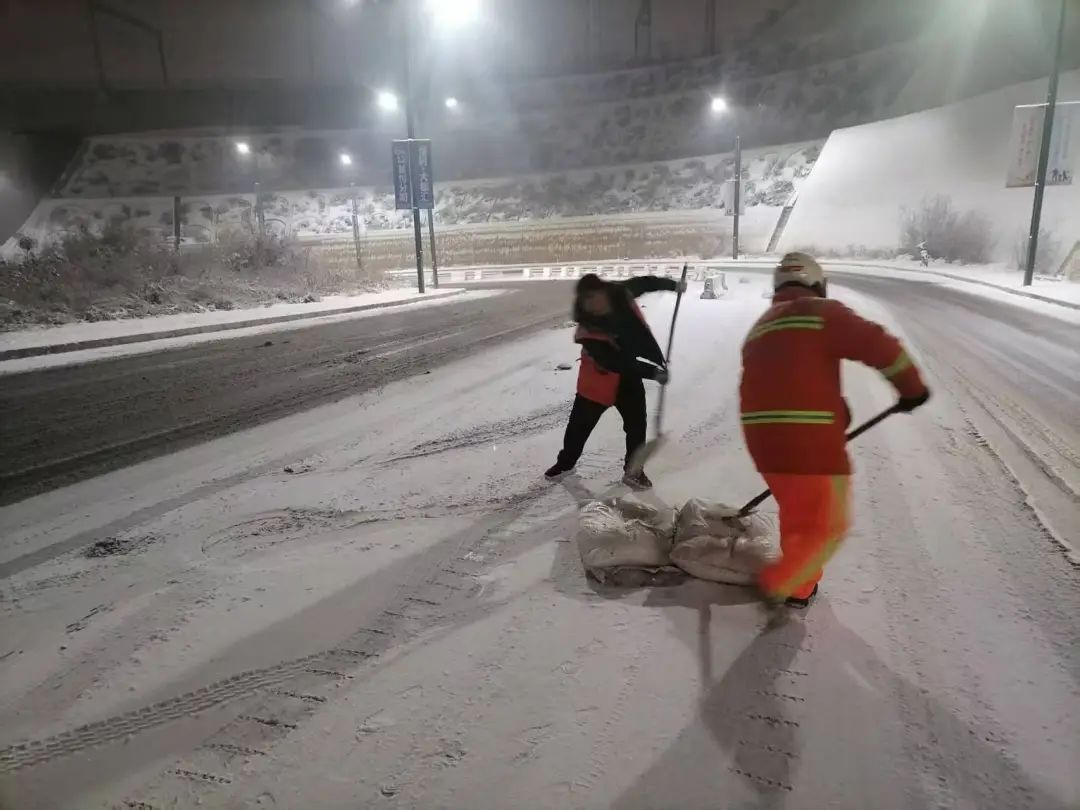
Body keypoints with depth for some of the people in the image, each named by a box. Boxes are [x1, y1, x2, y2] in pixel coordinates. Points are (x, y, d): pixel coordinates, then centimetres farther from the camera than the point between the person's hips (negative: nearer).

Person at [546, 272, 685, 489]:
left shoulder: (621, 293, -21)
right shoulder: (588, 332, -33)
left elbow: (644, 283, 2)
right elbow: (616, 363, -34)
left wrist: (670, 284, 9)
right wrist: (653, 372, -35)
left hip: (630, 373, 4)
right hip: (599, 377, -3)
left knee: (636, 423, 3)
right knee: (580, 422, 10)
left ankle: (633, 470, 17)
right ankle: (565, 461, 32)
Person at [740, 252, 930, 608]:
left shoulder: (759, 330, 21)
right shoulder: (821, 312, -2)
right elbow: (878, 345, -11)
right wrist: (911, 387, 5)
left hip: (763, 440, 7)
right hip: (810, 442, -7)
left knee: (796, 514, 27)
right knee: (827, 526, 13)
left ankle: (799, 585, 38)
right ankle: (777, 584, 13)